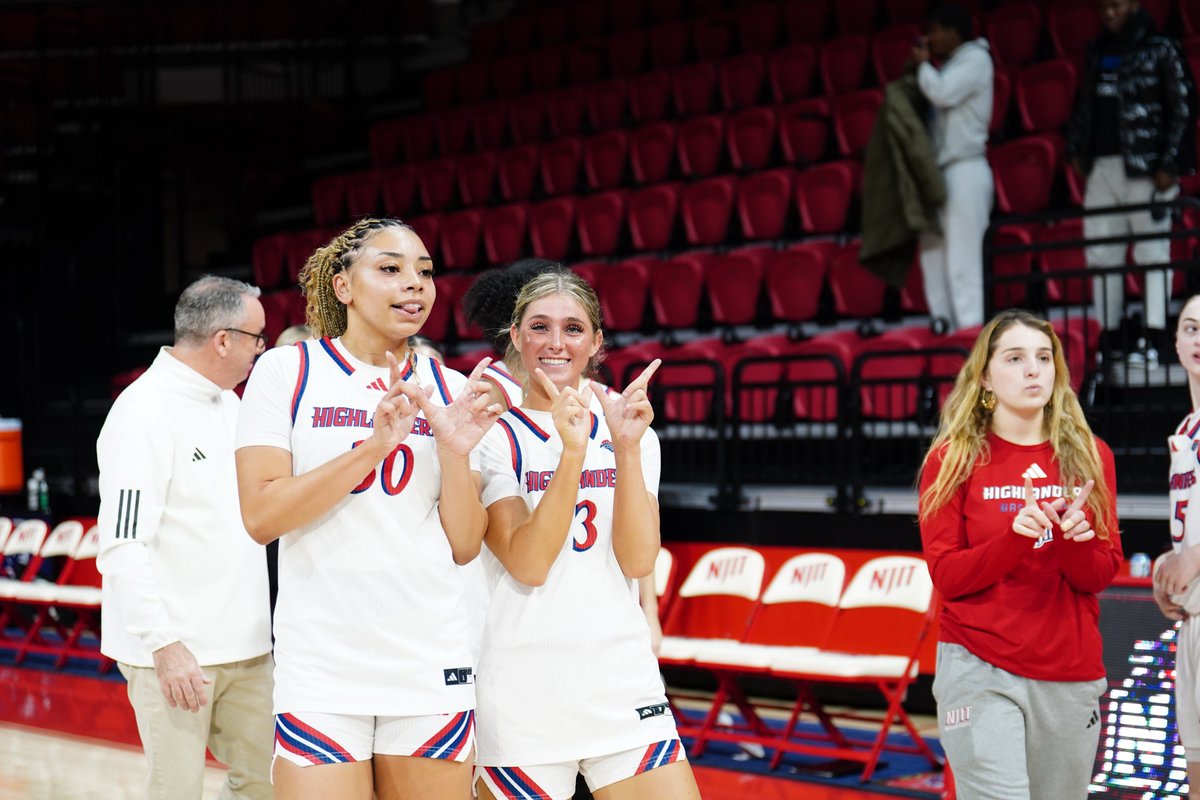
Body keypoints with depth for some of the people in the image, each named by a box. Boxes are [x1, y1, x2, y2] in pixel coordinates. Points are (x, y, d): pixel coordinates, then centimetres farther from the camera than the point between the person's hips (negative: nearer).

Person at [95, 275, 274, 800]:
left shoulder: (228, 405, 14)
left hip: (245, 649, 8)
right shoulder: (144, 412, -13)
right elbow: (123, 547, -18)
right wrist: (165, 645, -22)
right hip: (175, 653, -8)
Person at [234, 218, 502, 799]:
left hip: (433, 666, 3)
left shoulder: (451, 390, 8)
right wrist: (375, 446, -17)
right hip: (324, 669, -3)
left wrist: (454, 454, -11)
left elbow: (464, 547, 5)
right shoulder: (285, 371, 0)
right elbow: (260, 516, -10)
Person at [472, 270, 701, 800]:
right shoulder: (493, 438, -2)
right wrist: (571, 453, -22)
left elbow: (638, 561, -3)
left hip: (625, 691, 3)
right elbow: (528, 565, -13)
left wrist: (627, 448, -12)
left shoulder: (633, 437, 9)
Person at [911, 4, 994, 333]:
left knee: (962, 260, -13)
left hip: (965, 170, -9)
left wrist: (923, 65, 0)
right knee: (934, 255, 6)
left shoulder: (975, 58, -4)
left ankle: (971, 328, -14)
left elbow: (942, 93, -16)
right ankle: (945, 328, 8)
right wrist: (924, 67, 11)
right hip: (942, 172, 9)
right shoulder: (950, 65, 22)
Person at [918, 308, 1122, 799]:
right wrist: (1014, 538, -22)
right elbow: (945, 576, -6)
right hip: (980, 671, -3)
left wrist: (1075, 542, -18)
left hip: (1071, 674, 3)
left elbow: (1101, 575, 4)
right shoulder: (953, 459, -2)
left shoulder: (1089, 456, 7)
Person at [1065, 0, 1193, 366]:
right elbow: (1083, 106, 22)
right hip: (1101, 167, 6)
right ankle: (1111, 338, 10)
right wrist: (1076, 149, 9)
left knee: (1153, 251, -5)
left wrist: (1170, 165, -11)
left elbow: (1182, 108, -5)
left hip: (1144, 167, -6)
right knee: (1101, 254, 5)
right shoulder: (1097, 53, 16)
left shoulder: (1160, 50, 0)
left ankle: (1153, 339, -7)